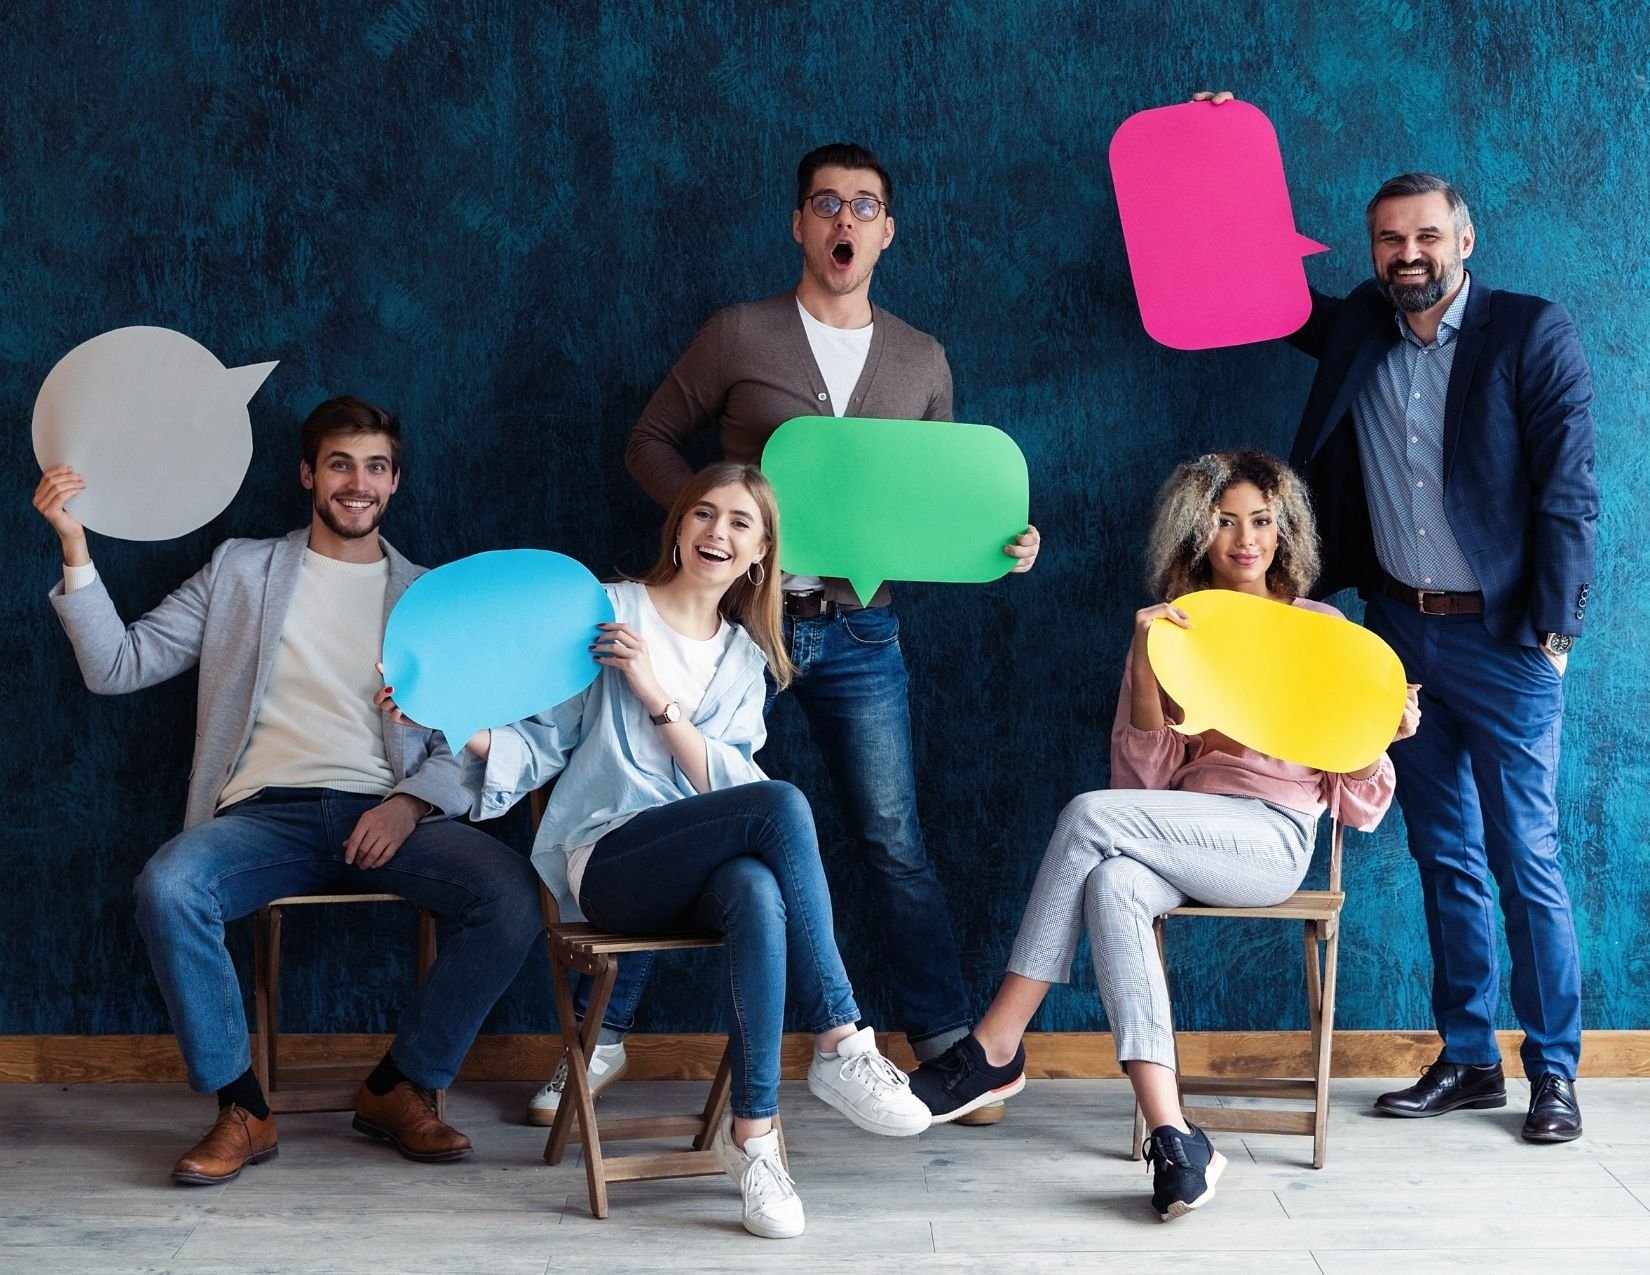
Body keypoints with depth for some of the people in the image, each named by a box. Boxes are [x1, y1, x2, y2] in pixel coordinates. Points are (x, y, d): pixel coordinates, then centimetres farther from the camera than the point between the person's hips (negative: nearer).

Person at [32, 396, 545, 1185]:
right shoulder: (241, 572, 17)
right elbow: (117, 667, 10)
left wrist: (411, 802, -9)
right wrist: (75, 547, -1)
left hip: (389, 817, 1)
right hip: (269, 813, 0)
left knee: (514, 895, -28)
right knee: (166, 886, -33)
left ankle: (401, 1088, -7)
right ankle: (240, 1109, -15)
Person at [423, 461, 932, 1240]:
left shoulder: (746, 657, 17)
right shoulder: (610, 612, 5)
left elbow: (726, 784, 2)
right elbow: (539, 744, 2)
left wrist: (658, 700, -13)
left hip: (700, 872, 4)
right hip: (606, 864, -3)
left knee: (756, 893, -37)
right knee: (783, 804, -31)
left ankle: (752, 1130, -31)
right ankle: (842, 1045, -27)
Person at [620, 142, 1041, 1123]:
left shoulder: (921, 361, 10)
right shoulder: (740, 336, 3)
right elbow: (652, 442, 8)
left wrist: (1005, 543, -3)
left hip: (860, 630, 1)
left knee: (897, 845, -1)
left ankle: (949, 1046, 6)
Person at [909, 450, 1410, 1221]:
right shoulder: (1171, 630, 19)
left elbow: (1350, 797, 13)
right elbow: (1146, 776, 8)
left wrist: (1384, 736, -9)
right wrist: (1146, 665, -6)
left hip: (1272, 840, -3)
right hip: (1179, 836, 3)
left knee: (1090, 815, -29)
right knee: (1112, 884, -35)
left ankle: (995, 1050, -26)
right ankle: (1173, 1139, -42)